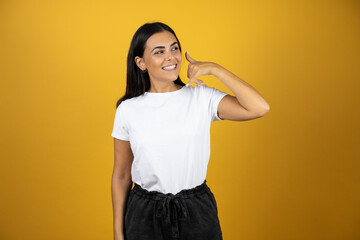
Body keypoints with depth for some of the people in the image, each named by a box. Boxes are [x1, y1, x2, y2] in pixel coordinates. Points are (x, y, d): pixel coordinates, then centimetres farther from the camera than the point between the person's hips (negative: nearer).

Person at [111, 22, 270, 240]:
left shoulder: (202, 98, -6)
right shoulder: (127, 110, -4)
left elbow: (260, 108, -20)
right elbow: (121, 175, 2)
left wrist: (215, 69, -17)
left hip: (197, 213, 0)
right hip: (144, 215, 0)